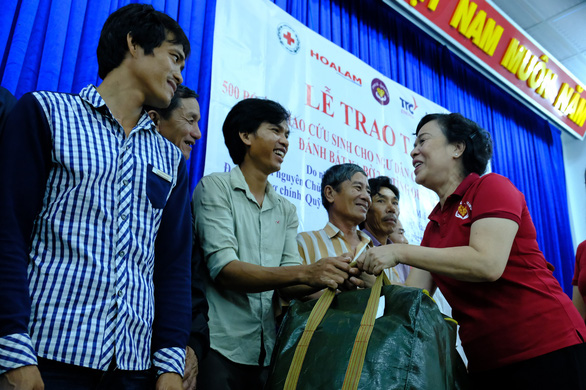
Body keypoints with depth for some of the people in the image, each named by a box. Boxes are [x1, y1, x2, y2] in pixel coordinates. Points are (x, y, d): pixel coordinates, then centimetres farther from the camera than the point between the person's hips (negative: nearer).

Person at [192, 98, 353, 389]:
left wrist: (329, 278, -17)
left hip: (267, 352, 5)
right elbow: (224, 270, -16)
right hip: (219, 347, -5)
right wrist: (305, 272, -27)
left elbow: (288, 287, 4)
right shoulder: (216, 188, -3)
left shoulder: (286, 211, 13)